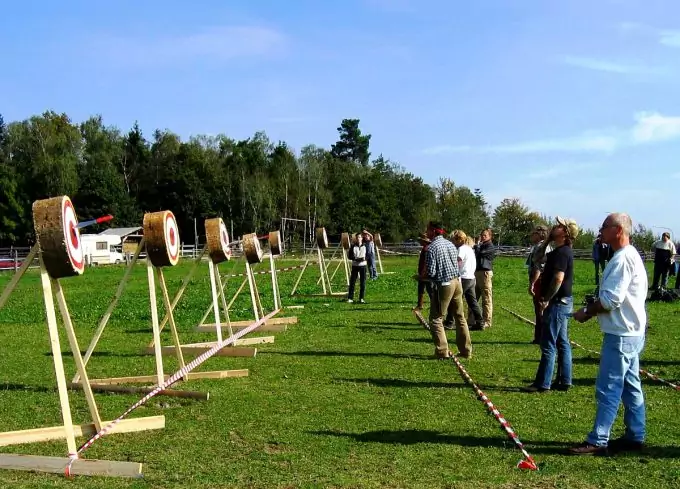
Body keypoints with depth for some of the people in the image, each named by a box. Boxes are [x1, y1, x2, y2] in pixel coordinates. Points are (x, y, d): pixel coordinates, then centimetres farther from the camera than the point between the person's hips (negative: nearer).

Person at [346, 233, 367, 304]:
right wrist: (356, 259, -17)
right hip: (355, 265, -1)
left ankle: (361, 298, 9)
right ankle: (350, 298, 5)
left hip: (363, 265, 1)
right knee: (352, 282, -2)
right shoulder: (353, 246, 1)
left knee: (363, 283, 1)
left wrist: (364, 258, -16)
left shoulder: (365, 246, 3)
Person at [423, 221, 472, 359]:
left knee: (436, 319, 3)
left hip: (444, 285, -7)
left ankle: (442, 351, -2)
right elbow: (457, 264, 14)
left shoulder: (431, 248, -13)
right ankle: (466, 350, 19)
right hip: (457, 282, 7)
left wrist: (420, 277, 2)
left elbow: (430, 273, -16)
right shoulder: (450, 244, 9)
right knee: (460, 317, 15)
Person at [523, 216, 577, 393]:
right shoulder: (560, 251, 13)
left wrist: (546, 299, -18)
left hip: (557, 303, -10)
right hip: (563, 302, 10)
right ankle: (564, 381, 19)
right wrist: (547, 240, 12)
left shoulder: (562, 252, -18)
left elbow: (558, 279, -26)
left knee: (548, 345, -6)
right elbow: (536, 258, 22)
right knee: (562, 343, 13)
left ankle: (542, 384, -1)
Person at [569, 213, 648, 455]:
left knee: (608, 389, -6)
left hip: (621, 335, -10)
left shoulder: (623, 258, -19)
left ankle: (597, 441, -2)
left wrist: (586, 312, -10)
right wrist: (592, 309, 10)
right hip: (631, 333, 11)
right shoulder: (630, 255, 14)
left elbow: (610, 299, -23)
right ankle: (635, 437, 23)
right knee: (630, 387, 15)